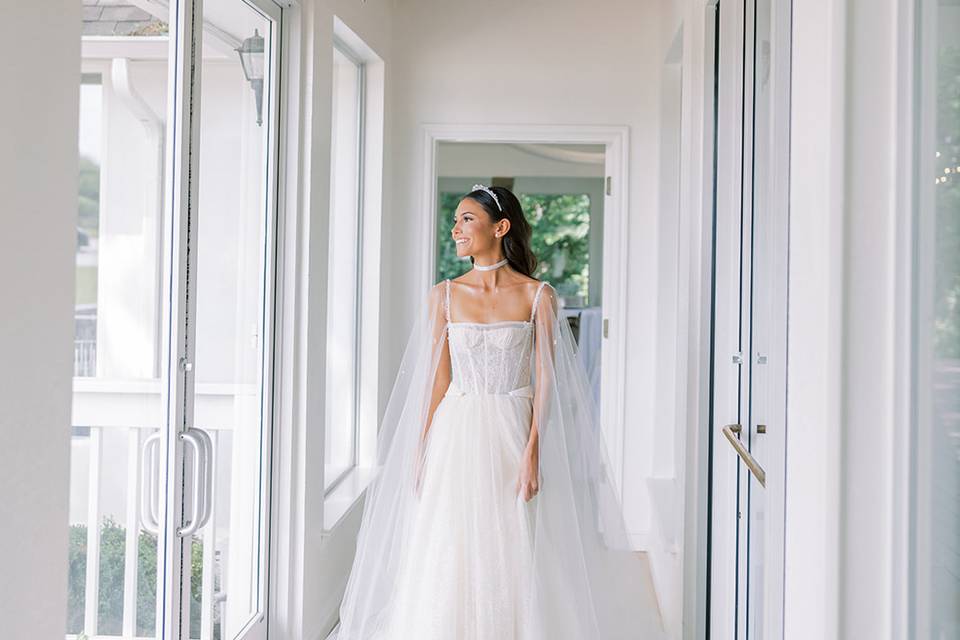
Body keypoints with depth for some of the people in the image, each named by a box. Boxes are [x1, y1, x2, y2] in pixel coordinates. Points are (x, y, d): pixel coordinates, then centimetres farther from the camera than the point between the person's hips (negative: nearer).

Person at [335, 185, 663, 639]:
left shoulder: (538, 296, -1)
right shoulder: (444, 295, 4)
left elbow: (545, 380, -4)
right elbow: (437, 380, 5)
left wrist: (532, 451, -13)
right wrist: (421, 452, 1)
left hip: (513, 436, -1)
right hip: (456, 437, 2)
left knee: (513, 561, 3)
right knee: (449, 561, 4)